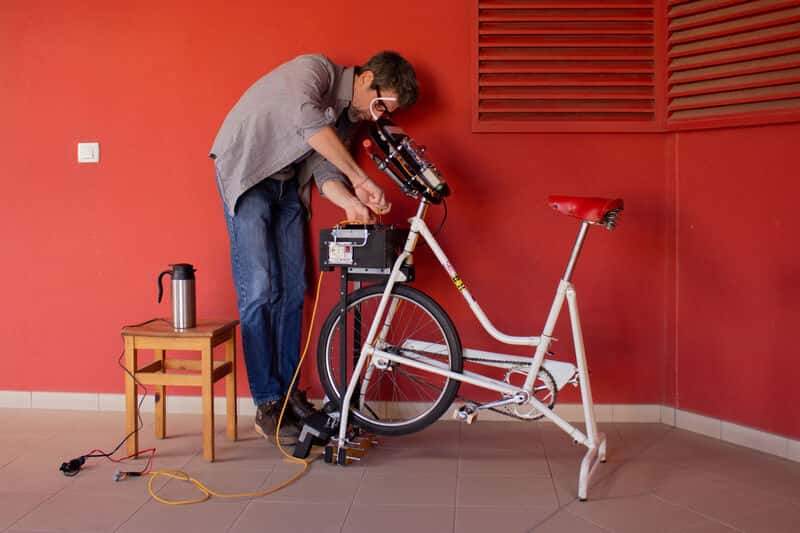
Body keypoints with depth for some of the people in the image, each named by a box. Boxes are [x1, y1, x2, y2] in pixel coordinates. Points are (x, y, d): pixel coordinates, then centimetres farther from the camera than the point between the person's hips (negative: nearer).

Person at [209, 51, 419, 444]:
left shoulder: (350, 118, 7)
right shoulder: (315, 69, -18)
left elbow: (323, 166, -4)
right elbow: (306, 117, -38)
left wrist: (349, 201, -25)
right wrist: (360, 178, -41)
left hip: (286, 184, 8)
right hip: (246, 173, -8)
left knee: (292, 290, 3)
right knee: (259, 290, -13)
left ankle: (288, 392, 12)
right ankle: (267, 405, -7)